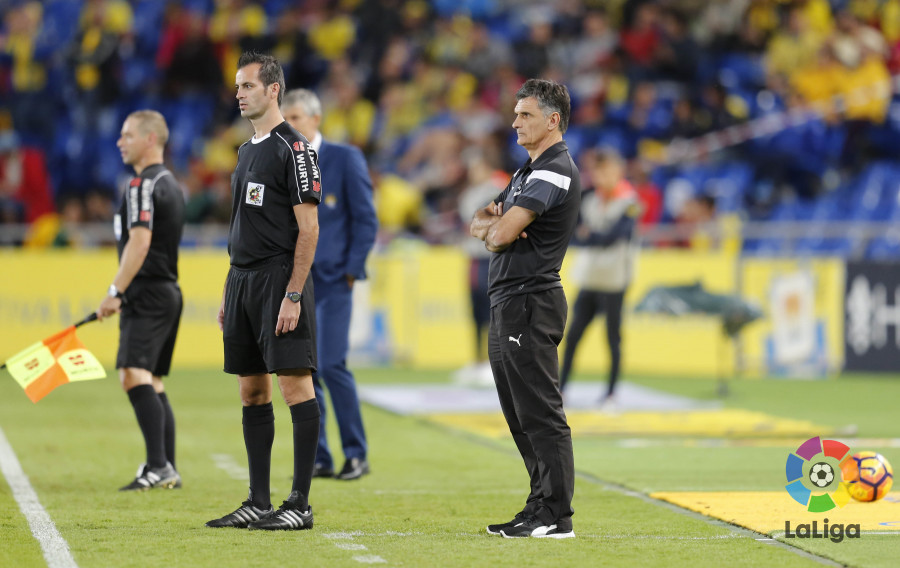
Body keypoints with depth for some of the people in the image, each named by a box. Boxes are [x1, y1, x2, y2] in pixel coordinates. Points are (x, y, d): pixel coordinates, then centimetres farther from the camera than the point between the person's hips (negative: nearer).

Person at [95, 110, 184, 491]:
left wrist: (115, 292, -23)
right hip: (168, 293, 11)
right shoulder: (170, 183, 19)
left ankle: (158, 466, -30)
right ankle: (168, 470, 15)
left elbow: (139, 243, -23)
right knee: (152, 382, 15)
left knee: (133, 375, -20)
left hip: (147, 296, -11)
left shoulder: (142, 185, -12)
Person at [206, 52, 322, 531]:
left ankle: (300, 505, -7)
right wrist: (228, 293, 18)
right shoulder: (247, 151, 18)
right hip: (242, 279, 9)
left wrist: (292, 296, -18)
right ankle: (258, 504, 13)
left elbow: (308, 227, -13)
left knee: (294, 384, -8)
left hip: (280, 280, -9)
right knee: (252, 391, 9)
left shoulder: (293, 149, -8)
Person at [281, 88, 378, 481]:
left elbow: (366, 218, -1)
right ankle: (318, 459, 8)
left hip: (332, 278, -5)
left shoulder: (345, 158, 0)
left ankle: (357, 454, 0)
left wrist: (353, 268, -8)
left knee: (332, 365, -12)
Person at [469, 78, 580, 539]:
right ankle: (541, 507, 17)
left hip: (530, 300, -11)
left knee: (540, 413, -10)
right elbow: (481, 225, 19)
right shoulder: (527, 173, 21)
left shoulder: (555, 172, -13)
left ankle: (556, 515, -11)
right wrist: (492, 222, -3)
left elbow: (502, 234, -20)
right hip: (507, 303, 11)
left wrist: (495, 228, 2)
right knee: (521, 415, 13)